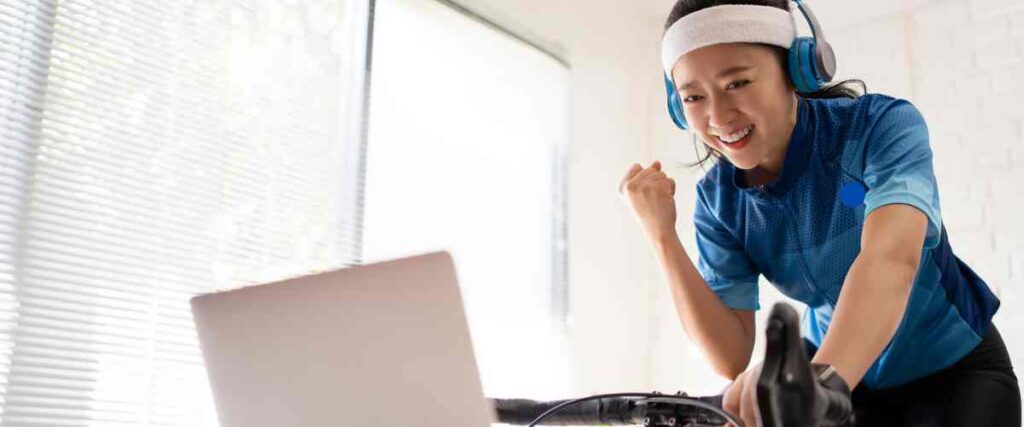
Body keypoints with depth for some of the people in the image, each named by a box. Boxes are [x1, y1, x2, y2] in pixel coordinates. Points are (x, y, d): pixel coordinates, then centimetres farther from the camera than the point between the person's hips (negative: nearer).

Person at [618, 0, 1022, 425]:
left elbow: (892, 258, -42)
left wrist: (814, 380, -60)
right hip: (840, 384, 3)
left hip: (954, 371, -3)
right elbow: (732, 359, -17)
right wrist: (662, 236, -27)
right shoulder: (718, 200, -13)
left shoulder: (883, 124, -23)